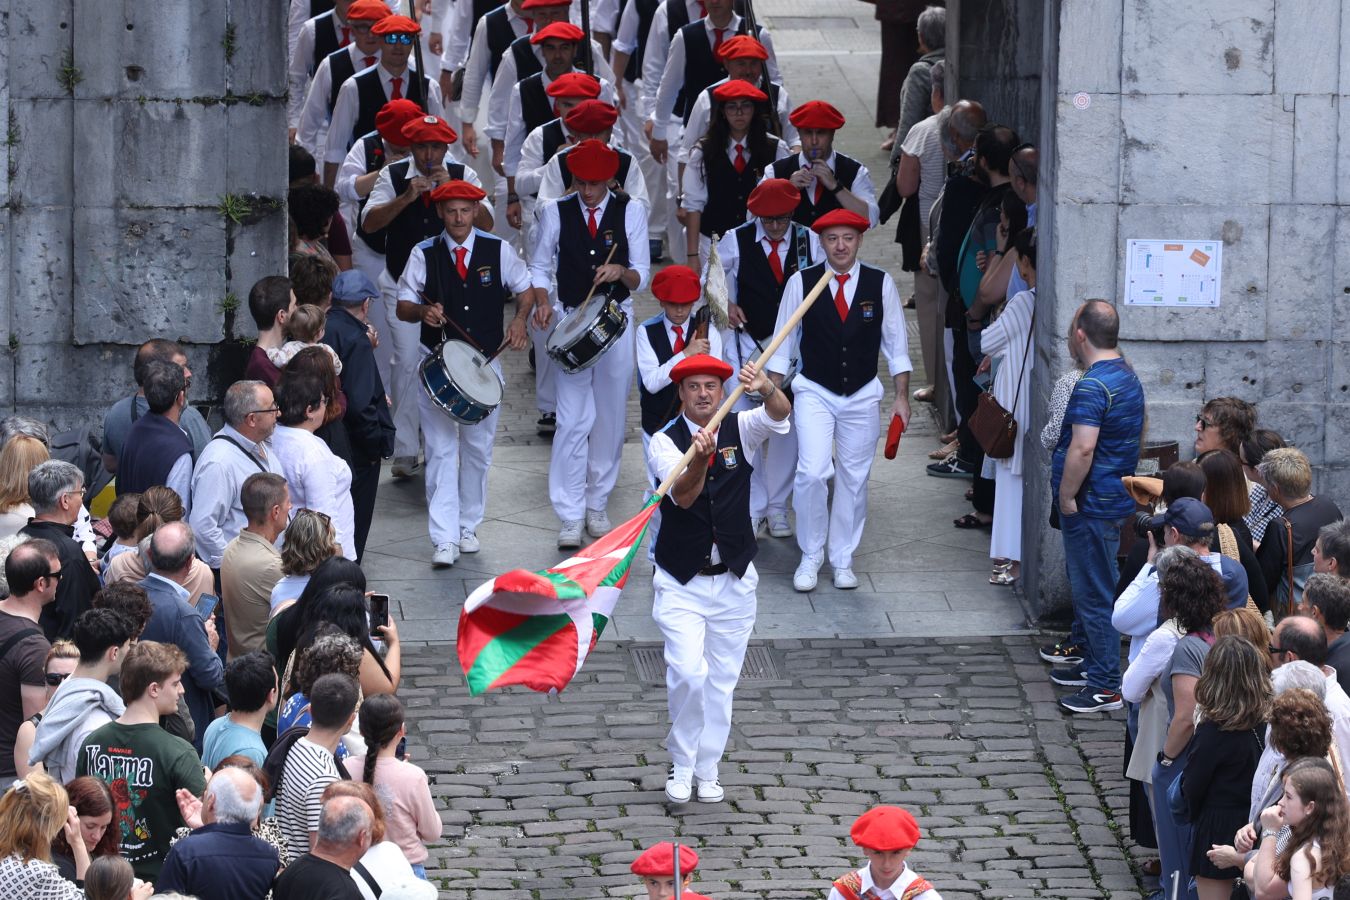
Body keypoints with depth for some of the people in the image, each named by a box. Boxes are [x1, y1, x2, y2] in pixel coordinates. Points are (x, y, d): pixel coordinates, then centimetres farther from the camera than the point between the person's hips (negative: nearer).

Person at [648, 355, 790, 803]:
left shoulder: (740, 430, -2)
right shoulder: (664, 442, -9)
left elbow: (780, 414, -23)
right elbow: (682, 495, -26)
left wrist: (767, 389, -47)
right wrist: (699, 459, -48)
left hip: (734, 580, 3)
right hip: (680, 581, -3)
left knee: (722, 679, 9)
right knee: (688, 673, -17)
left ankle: (707, 770, 23)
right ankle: (681, 765, 2)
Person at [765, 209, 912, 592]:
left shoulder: (880, 284, -3)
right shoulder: (801, 283, -5)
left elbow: (895, 343, 4)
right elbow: (783, 342, 2)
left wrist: (901, 396, 2)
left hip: (862, 395, 2)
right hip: (815, 392, -2)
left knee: (854, 479, 7)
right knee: (812, 473, -15)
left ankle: (842, 560, 20)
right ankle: (810, 557, 1)